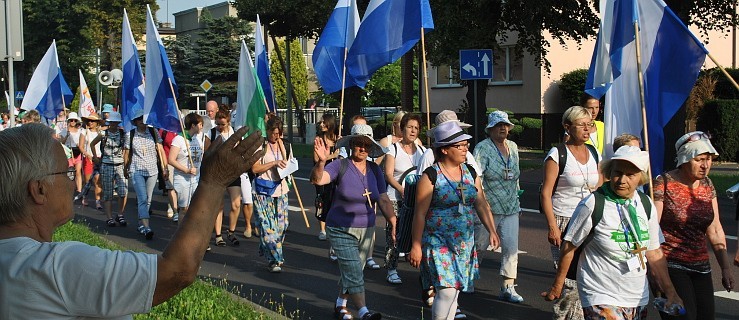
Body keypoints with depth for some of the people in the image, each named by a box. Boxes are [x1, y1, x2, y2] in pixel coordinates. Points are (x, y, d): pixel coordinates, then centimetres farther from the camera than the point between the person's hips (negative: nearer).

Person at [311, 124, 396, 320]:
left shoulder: (374, 170, 2)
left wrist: (393, 221, -10)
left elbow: (383, 200, 3)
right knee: (354, 273, -13)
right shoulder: (341, 166, -12)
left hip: (367, 231, 5)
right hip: (341, 231, -5)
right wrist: (321, 162, -48)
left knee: (352, 273, 16)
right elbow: (317, 180, -29)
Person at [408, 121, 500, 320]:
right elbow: (420, 214, -9)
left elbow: (481, 204, 9)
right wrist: (416, 245, -9)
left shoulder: (470, 173, 8)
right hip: (438, 243, -6)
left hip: (465, 243, 6)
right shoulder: (431, 176, -10)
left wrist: (492, 230, -4)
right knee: (447, 291, -13)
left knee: (453, 293, 10)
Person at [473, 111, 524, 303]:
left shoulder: (513, 147, 12)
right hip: (489, 207, -5)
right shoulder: (483, 148, -9)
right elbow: (475, 178, -16)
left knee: (511, 247, -2)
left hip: (511, 207, 5)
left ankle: (508, 287, 2)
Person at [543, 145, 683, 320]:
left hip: (638, 299, 6)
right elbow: (569, 247, -6)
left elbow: (654, 253, 11)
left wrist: (671, 293, 8)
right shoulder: (592, 205, -14)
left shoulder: (646, 205, 4)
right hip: (601, 299, -6)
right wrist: (557, 286, 0)